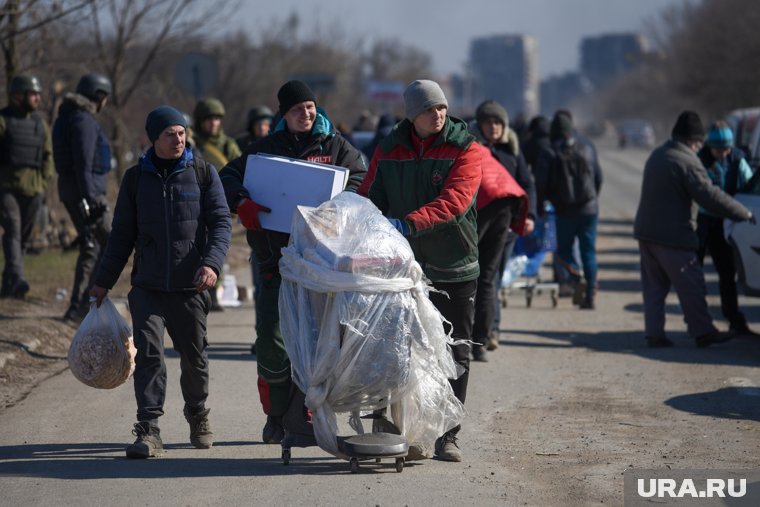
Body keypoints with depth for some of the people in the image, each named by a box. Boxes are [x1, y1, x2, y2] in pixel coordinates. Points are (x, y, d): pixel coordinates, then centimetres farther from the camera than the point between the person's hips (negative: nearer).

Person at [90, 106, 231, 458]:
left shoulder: (203, 174, 4)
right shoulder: (136, 178, 9)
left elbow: (221, 222, -2)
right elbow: (122, 234, 15)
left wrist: (212, 262, -18)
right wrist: (104, 281, 12)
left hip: (191, 287, -1)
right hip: (148, 286, 1)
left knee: (194, 356, 8)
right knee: (148, 352, -11)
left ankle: (198, 415, 32)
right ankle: (148, 431, -12)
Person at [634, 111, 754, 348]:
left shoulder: (657, 155, 12)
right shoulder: (687, 162, -17)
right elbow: (710, 196, -19)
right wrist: (745, 214, -13)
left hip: (646, 231, 8)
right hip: (673, 236, -8)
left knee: (654, 285, 12)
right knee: (691, 286, 1)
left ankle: (654, 333, 9)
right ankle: (702, 332, 6)